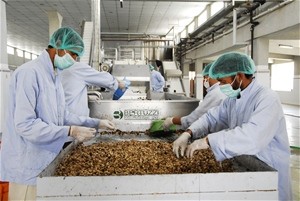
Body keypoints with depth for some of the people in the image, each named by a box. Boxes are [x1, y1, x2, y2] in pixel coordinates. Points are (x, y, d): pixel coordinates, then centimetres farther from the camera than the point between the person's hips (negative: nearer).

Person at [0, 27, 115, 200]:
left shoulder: (55, 75, 9)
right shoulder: (30, 72, -21)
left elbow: (63, 115, 12)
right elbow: (25, 125, -26)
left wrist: (96, 123, 5)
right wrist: (70, 131, -27)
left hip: (47, 160, 9)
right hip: (27, 165, -9)